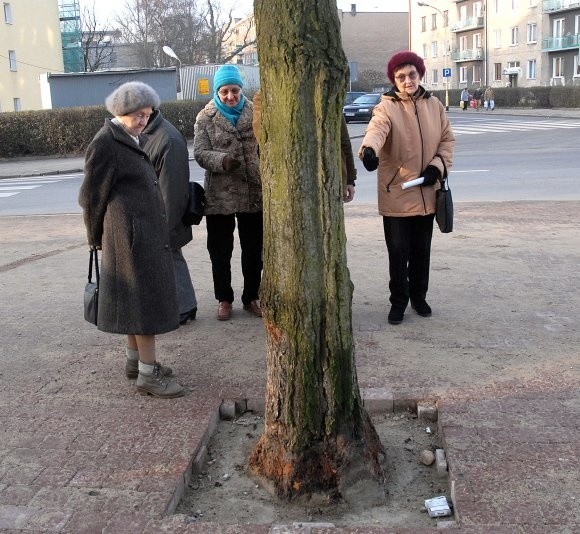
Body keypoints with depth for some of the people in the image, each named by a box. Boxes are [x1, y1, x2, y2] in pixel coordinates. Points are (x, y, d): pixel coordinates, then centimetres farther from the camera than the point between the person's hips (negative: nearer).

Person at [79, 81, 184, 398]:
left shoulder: (130, 139, 16)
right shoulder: (105, 143, -13)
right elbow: (93, 195, -9)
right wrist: (97, 238, 0)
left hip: (146, 230, 9)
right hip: (130, 232, -9)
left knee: (136, 298, 15)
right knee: (145, 299, -7)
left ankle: (135, 361, 25)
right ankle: (148, 374, -2)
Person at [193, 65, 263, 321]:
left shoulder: (255, 112, 2)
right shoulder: (205, 117, -1)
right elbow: (200, 153, -6)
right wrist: (222, 160, -26)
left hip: (253, 194, 1)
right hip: (219, 196, -1)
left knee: (253, 249, 11)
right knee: (220, 251, 8)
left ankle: (251, 297, 26)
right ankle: (224, 299, 23)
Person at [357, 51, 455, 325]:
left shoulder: (434, 105, 4)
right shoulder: (386, 108, -10)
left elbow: (447, 139, 11)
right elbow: (376, 129, -31)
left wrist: (438, 166, -7)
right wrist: (369, 149, -54)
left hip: (426, 193, 4)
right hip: (395, 193, -4)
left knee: (421, 250, 15)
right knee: (398, 251, 3)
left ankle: (419, 296, 32)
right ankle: (398, 301, 19)